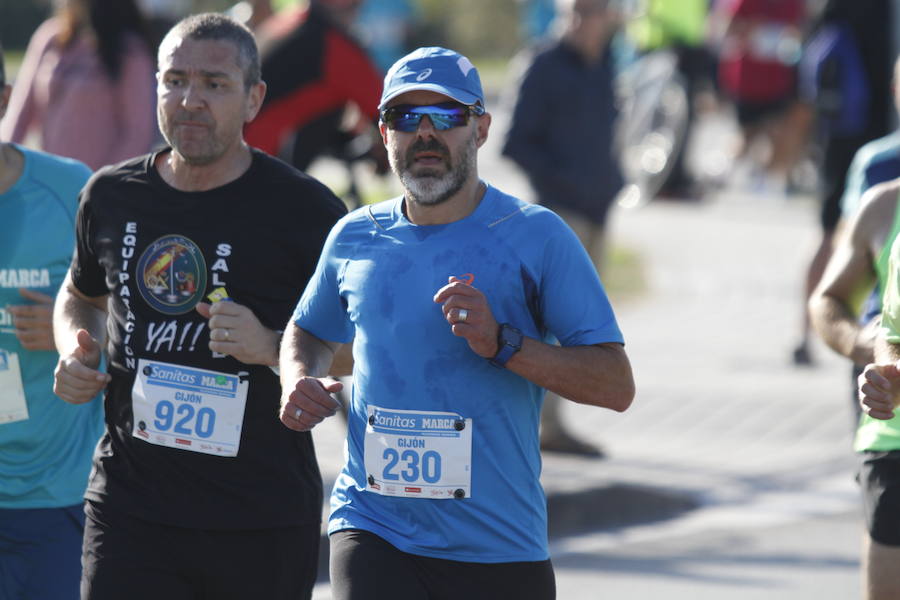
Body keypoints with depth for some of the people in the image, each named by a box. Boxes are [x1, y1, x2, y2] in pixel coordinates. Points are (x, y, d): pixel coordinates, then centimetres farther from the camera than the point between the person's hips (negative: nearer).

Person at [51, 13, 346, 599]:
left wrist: (272, 348, -18)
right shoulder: (112, 196, 8)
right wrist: (77, 353, 7)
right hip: (130, 502, 2)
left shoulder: (305, 210, -4)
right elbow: (81, 296, 28)